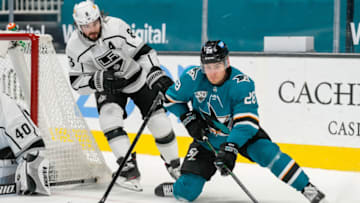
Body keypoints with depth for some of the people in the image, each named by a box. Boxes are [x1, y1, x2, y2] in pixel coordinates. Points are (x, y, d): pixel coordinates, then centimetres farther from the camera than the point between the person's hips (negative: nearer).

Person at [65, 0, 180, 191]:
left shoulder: (116, 27, -27)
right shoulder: (75, 47, -20)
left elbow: (143, 51, -22)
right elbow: (77, 83, -14)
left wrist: (157, 75, -33)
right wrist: (99, 81, -33)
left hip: (137, 77, -1)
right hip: (107, 87, 1)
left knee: (159, 122, -6)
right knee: (108, 116, -26)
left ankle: (174, 165, 17)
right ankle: (129, 168, -25)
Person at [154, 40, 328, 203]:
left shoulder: (242, 83, -27)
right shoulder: (193, 77, -19)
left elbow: (247, 122, -33)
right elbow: (172, 98, -1)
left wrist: (230, 147, -46)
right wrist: (189, 119, -14)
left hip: (243, 134, -2)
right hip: (208, 138, 2)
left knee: (267, 153, -30)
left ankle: (306, 188, -21)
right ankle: (175, 188, 28)